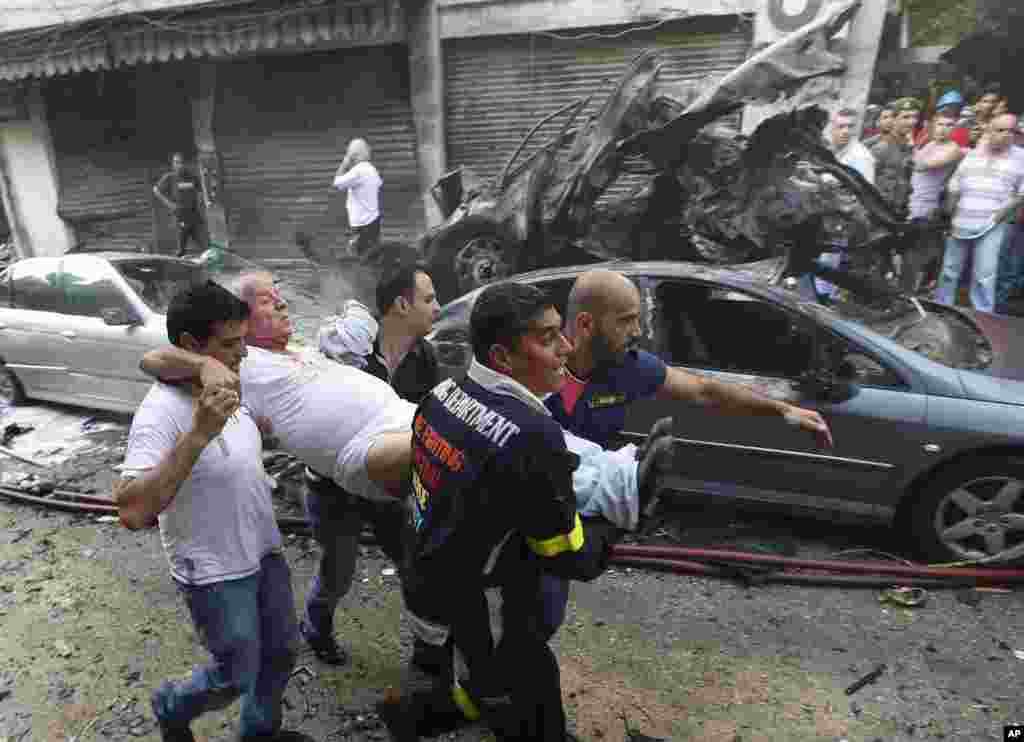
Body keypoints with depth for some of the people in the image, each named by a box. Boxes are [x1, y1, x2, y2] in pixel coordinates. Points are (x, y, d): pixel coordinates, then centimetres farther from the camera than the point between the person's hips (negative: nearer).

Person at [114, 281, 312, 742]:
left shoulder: (230, 386, -3)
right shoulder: (160, 412, -27)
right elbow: (132, 512, -37)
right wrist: (198, 433, -41)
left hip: (264, 552, 7)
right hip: (215, 573, -7)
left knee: (282, 652, 22)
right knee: (237, 676, 13)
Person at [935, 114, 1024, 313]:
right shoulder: (970, 155, 9)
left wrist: (1000, 214, -10)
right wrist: (949, 216, 6)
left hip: (992, 227, -2)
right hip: (961, 223, 3)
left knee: (984, 276, -5)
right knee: (949, 270, 11)